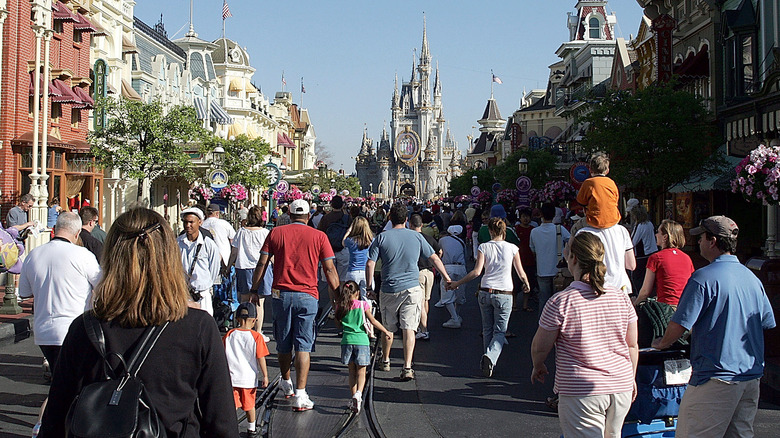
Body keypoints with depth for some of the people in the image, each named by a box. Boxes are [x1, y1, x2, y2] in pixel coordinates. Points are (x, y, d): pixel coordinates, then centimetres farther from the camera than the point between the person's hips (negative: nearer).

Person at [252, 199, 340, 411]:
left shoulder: (276, 233, 5)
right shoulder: (318, 236, 2)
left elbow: (262, 264, 3)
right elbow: (329, 269, 0)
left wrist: (254, 291, 11)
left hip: (281, 294, 2)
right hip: (307, 296, -2)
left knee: (283, 343, 17)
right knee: (303, 346, -1)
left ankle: (286, 383, 37)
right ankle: (300, 396, -6)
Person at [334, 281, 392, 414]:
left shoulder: (341, 307, 6)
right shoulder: (363, 304, -1)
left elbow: (339, 323, 15)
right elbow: (373, 321, -3)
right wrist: (386, 331, 7)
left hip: (347, 340, 2)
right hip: (361, 340, -2)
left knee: (352, 372, 13)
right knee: (361, 372, 2)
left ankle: (354, 398, 11)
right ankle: (358, 393, -20)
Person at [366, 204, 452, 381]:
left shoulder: (382, 237, -3)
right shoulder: (417, 237, 2)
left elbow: (370, 263, -6)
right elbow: (434, 258, 8)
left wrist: (369, 287, 3)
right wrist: (447, 278, 19)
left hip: (389, 290, 0)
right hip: (412, 289, 0)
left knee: (388, 328, 16)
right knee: (409, 328, -2)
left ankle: (385, 361, 33)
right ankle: (407, 367, -11)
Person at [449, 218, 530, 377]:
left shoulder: (484, 247, -2)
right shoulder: (512, 248, -2)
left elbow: (476, 272, -12)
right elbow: (521, 273, 2)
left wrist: (457, 283, -3)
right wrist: (526, 284, 23)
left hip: (485, 292, 2)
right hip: (504, 294, -2)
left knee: (487, 330, 16)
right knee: (500, 332, 4)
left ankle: (486, 363, 20)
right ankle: (490, 356, -22)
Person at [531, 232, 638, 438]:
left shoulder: (560, 302, -14)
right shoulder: (621, 298, 0)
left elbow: (539, 347, -3)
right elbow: (632, 347, 9)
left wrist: (538, 367, 18)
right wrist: (631, 378, 25)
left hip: (581, 392, -5)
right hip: (621, 390, 5)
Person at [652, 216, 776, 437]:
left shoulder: (704, 278, -15)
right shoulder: (752, 278, 9)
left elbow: (679, 324, -14)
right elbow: (767, 323, 18)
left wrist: (662, 343, 5)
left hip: (717, 376, -8)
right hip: (752, 376, 8)